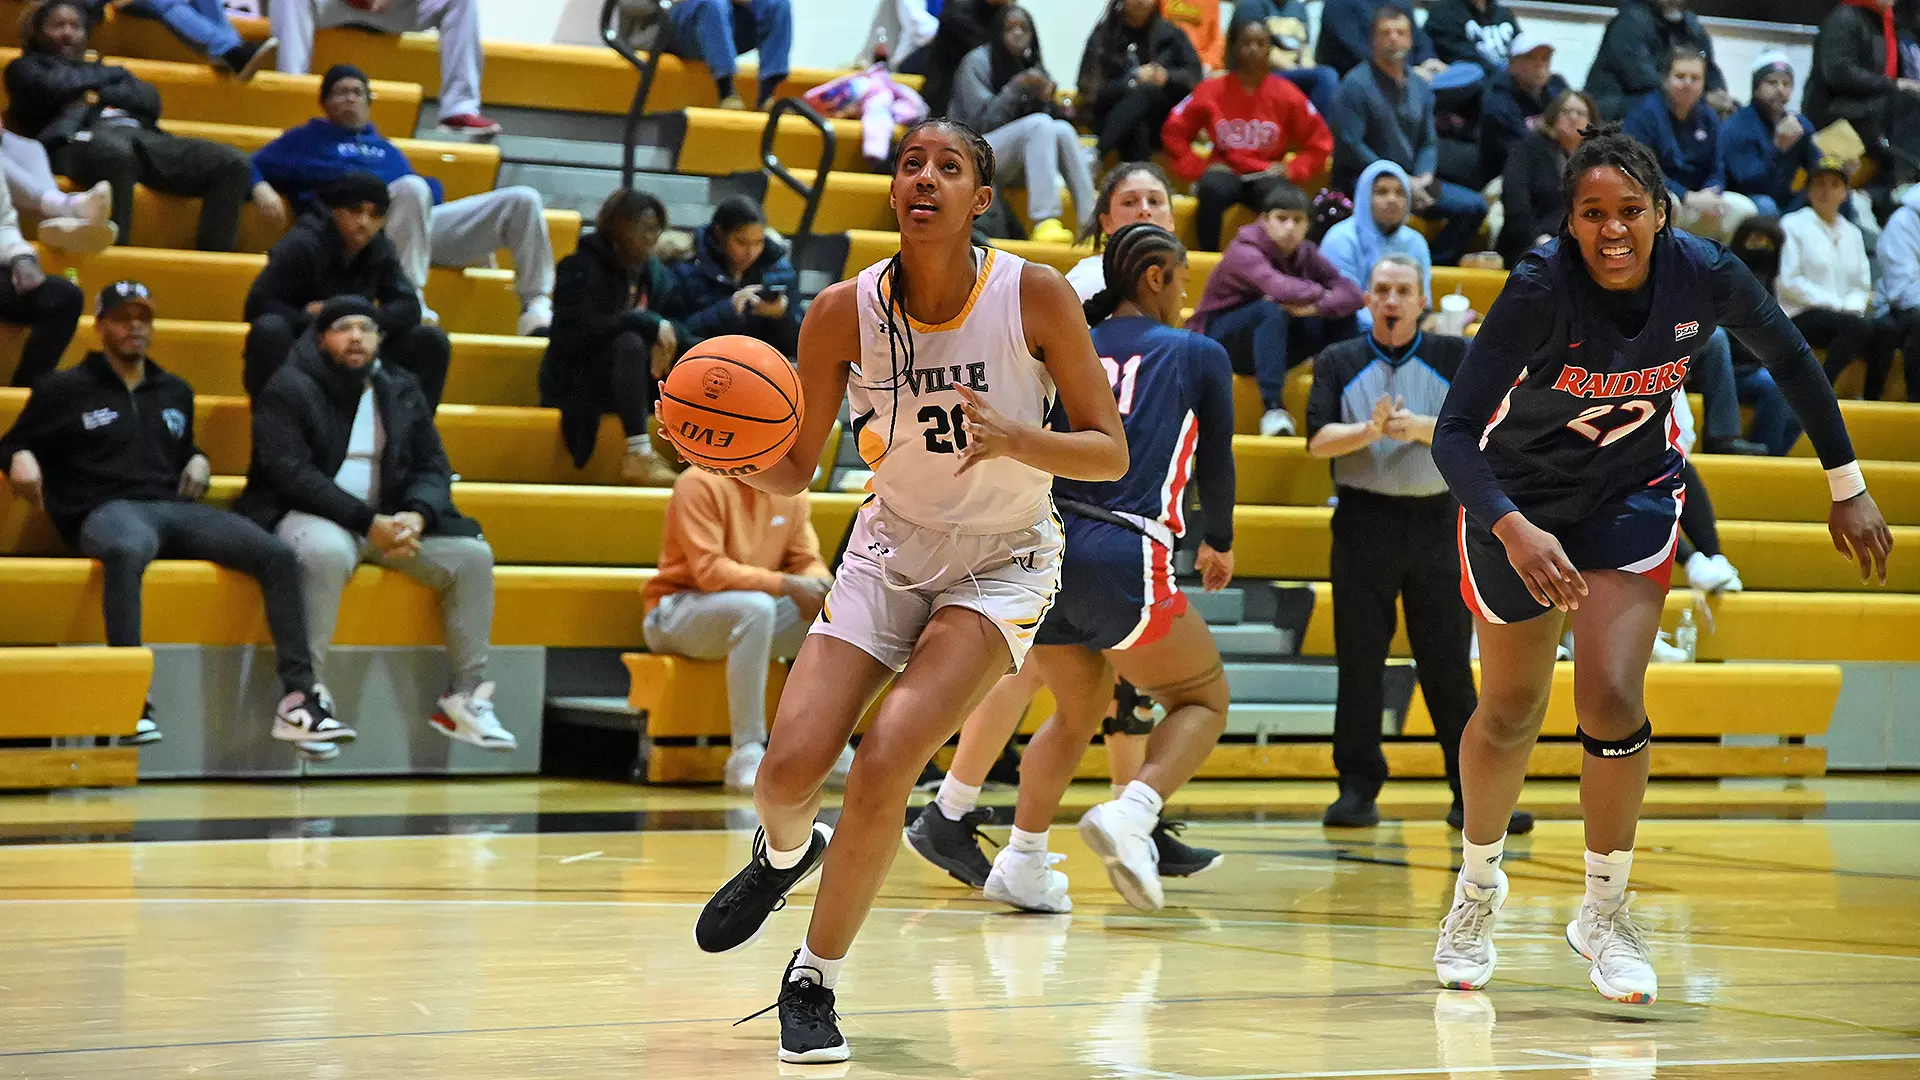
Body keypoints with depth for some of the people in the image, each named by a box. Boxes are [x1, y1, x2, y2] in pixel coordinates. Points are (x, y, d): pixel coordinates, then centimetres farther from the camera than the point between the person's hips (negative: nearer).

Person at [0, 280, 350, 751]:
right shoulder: (64, 390, 10)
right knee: (127, 550, -45)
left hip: (176, 508, 5)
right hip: (107, 512, -5)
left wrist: (198, 461, 14)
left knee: (278, 555, -19)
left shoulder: (175, 392, 24)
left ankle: (298, 696, -23)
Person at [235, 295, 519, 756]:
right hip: (309, 515, -6)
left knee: (471, 555, -12)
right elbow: (292, 474, -16)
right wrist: (367, 522, -25)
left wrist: (416, 515, -15)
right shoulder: (288, 389, -5)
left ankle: (465, 697, -7)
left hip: (385, 519, 6)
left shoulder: (401, 389, 13)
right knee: (328, 552, -40)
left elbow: (432, 467, 9)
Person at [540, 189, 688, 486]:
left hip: (638, 384, 6)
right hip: (578, 383, -6)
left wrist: (667, 338, -24)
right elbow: (579, 330, -24)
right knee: (630, 343, -36)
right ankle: (638, 457, -42)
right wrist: (650, 324, -27)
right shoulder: (581, 269, -9)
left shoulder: (658, 274, 9)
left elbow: (682, 326, 2)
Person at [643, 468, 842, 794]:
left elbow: (807, 560, 7)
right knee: (756, 605, -37)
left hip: (755, 613, 7)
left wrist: (820, 583, -18)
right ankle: (747, 753, -35)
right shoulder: (700, 483, -15)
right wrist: (785, 584, -31)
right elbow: (708, 570, -23)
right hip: (678, 610, -7)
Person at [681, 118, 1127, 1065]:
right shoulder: (845, 311, -12)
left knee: (886, 759, -22)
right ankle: (785, 852, 30)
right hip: (892, 546, 3)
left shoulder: (1033, 295, -18)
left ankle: (815, 980, -2)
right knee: (790, 766, -11)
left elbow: (1110, 453, -13)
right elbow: (791, 473, -3)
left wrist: (1013, 438, -32)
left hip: (1002, 562, -2)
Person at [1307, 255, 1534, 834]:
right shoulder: (1339, 363, 8)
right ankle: (1358, 790, 8)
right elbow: (1318, 439, -4)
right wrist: (1368, 431, -21)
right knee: (1360, 662, 2)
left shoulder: (1455, 359, 7)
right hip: (1364, 522, 0)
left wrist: (1423, 428, -18)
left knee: (1449, 665, 0)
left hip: (1438, 521, 0)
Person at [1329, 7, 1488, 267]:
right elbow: (1350, 147, -16)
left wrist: (1424, 178, -8)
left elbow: (1428, 142, 16)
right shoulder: (1356, 84, -9)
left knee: (1474, 206, -3)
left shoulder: (1420, 87, 13)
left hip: (1410, 182, 7)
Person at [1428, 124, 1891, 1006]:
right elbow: (1453, 434, -33)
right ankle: (1478, 886, 39)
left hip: (1633, 495, 1)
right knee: (1509, 715, 11)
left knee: (1611, 701, -16)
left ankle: (1605, 911, 4)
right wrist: (1513, 530, -49)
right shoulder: (1540, 288, -30)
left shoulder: (1705, 276, -21)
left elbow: (1789, 360, -1)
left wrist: (1847, 487, 4)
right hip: (1520, 496, -1)